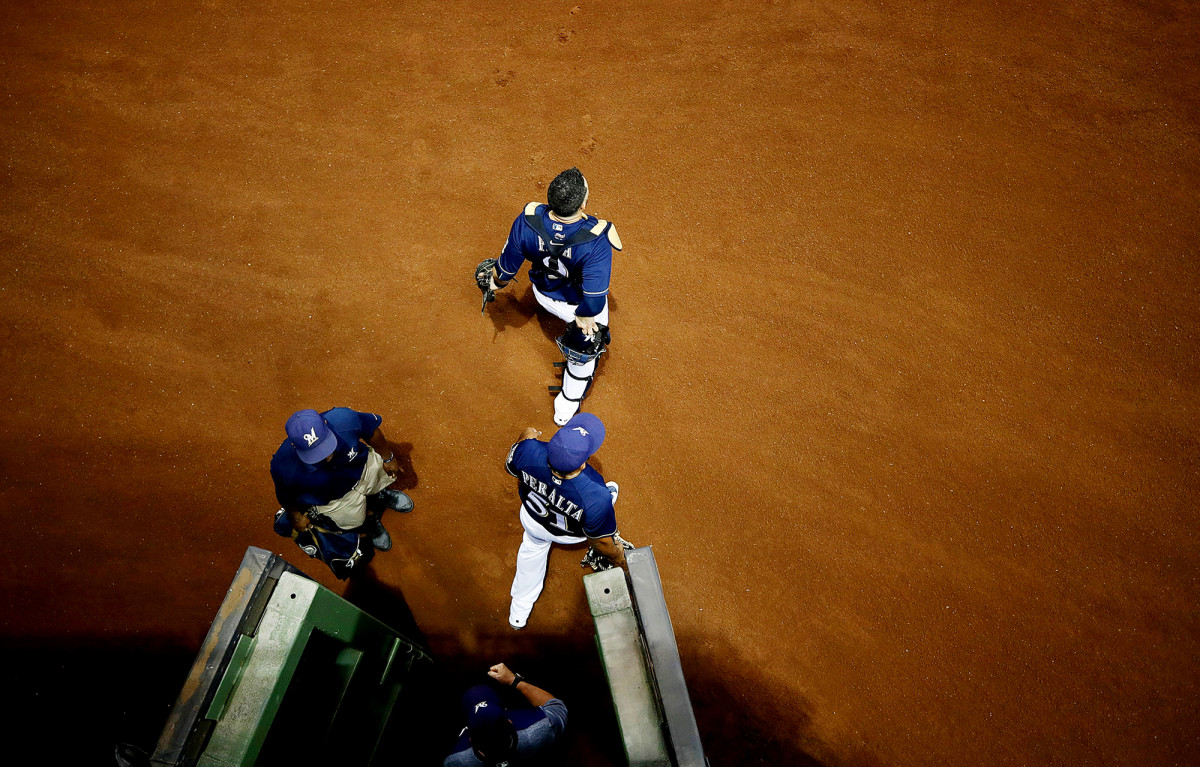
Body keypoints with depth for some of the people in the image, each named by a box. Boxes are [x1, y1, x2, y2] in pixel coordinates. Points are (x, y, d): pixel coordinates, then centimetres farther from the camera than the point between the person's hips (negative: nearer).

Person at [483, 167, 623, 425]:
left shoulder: (527, 222, -32)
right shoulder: (596, 240, -42)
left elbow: (506, 269, -14)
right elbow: (593, 301, -40)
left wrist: (496, 282, 9)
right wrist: (585, 316, -17)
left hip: (544, 294, 2)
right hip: (577, 304, -2)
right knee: (584, 349, 26)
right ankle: (568, 405, 47)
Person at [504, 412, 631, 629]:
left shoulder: (530, 451, -41)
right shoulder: (596, 497, -47)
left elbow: (510, 466, -14)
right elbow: (601, 540, -26)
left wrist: (526, 438, 6)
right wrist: (618, 559, -3)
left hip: (532, 519, 2)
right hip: (573, 533, -2)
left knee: (532, 548, 37)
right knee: (610, 489, 27)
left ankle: (518, 614, 57)